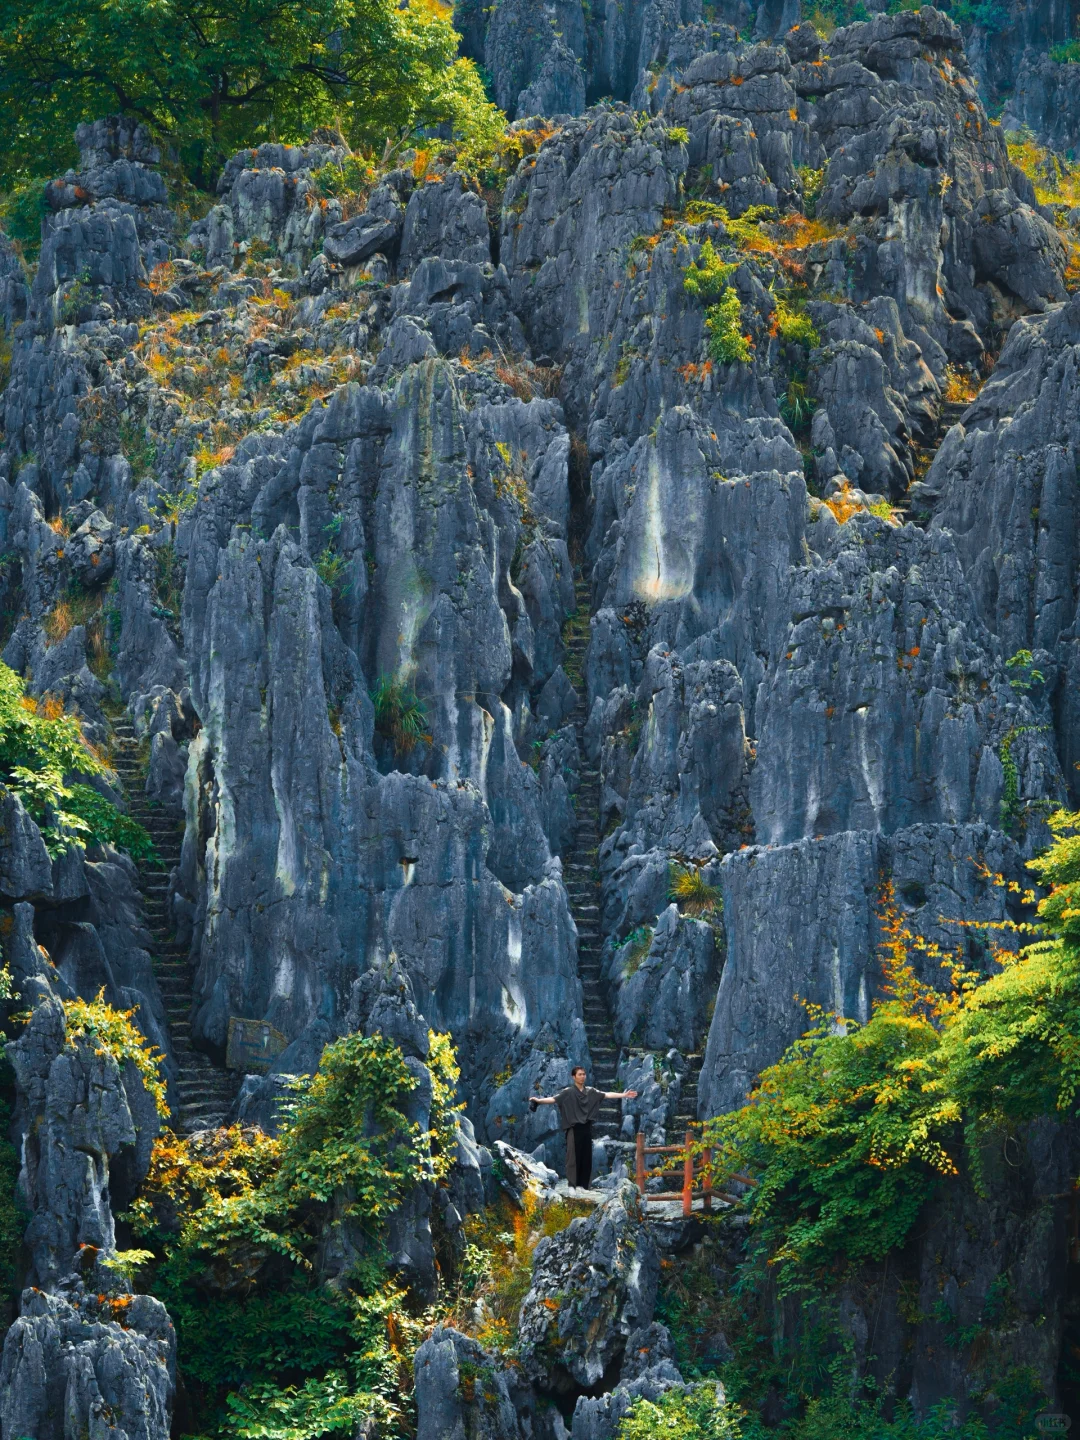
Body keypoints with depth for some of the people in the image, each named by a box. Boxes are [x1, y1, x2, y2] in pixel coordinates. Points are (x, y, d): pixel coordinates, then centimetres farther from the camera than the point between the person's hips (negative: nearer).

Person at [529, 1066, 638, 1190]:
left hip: (586, 1128, 5)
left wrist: (624, 1095, 2)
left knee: (586, 1157, 5)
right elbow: (554, 1099, -17)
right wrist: (538, 1100, -33)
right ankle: (572, 1186, -1)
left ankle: (582, 1185, 12)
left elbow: (606, 1095, 7)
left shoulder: (590, 1091, 9)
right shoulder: (568, 1092, -6)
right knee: (574, 1157, -4)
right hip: (574, 1129, -5)